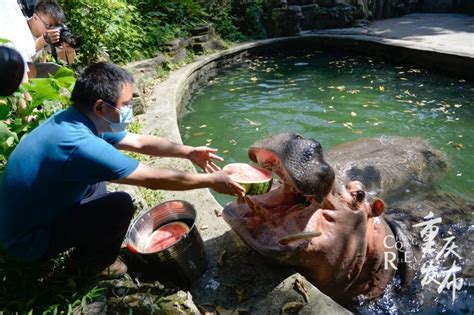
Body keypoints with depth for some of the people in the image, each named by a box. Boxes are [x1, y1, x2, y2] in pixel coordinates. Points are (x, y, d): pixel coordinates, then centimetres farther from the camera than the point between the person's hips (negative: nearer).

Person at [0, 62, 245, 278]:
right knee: (121, 205, -21)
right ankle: (97, 264, 8)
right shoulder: (80, 145, -34)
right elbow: (155, 179, -29)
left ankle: (86, 253, 21)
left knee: (100, 182, 16)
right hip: (28, 240, -9)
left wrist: (188, 152, 2)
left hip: (30, 215, 9)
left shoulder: (75, 119, -6)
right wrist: (211, 181, -17)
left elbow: (139, 142, 4)